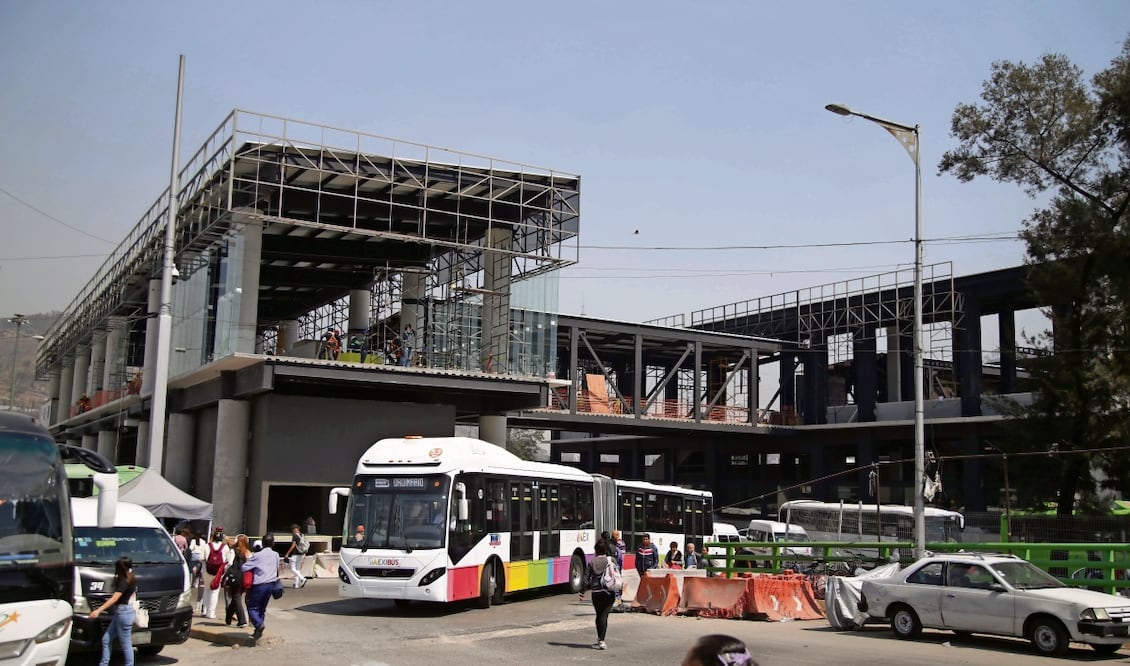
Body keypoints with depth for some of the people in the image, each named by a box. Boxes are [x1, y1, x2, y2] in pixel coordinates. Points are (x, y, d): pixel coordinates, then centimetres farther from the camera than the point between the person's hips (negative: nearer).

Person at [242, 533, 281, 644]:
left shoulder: (257, 556, -9)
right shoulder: (276, 555, 7)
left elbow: (244, 568, -8)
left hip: (259, 585, -5)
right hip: (271, 584, 5)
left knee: (252, 608, 1)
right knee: (262, 608, 16)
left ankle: (259, 624, -23)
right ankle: (258, 631, 15)